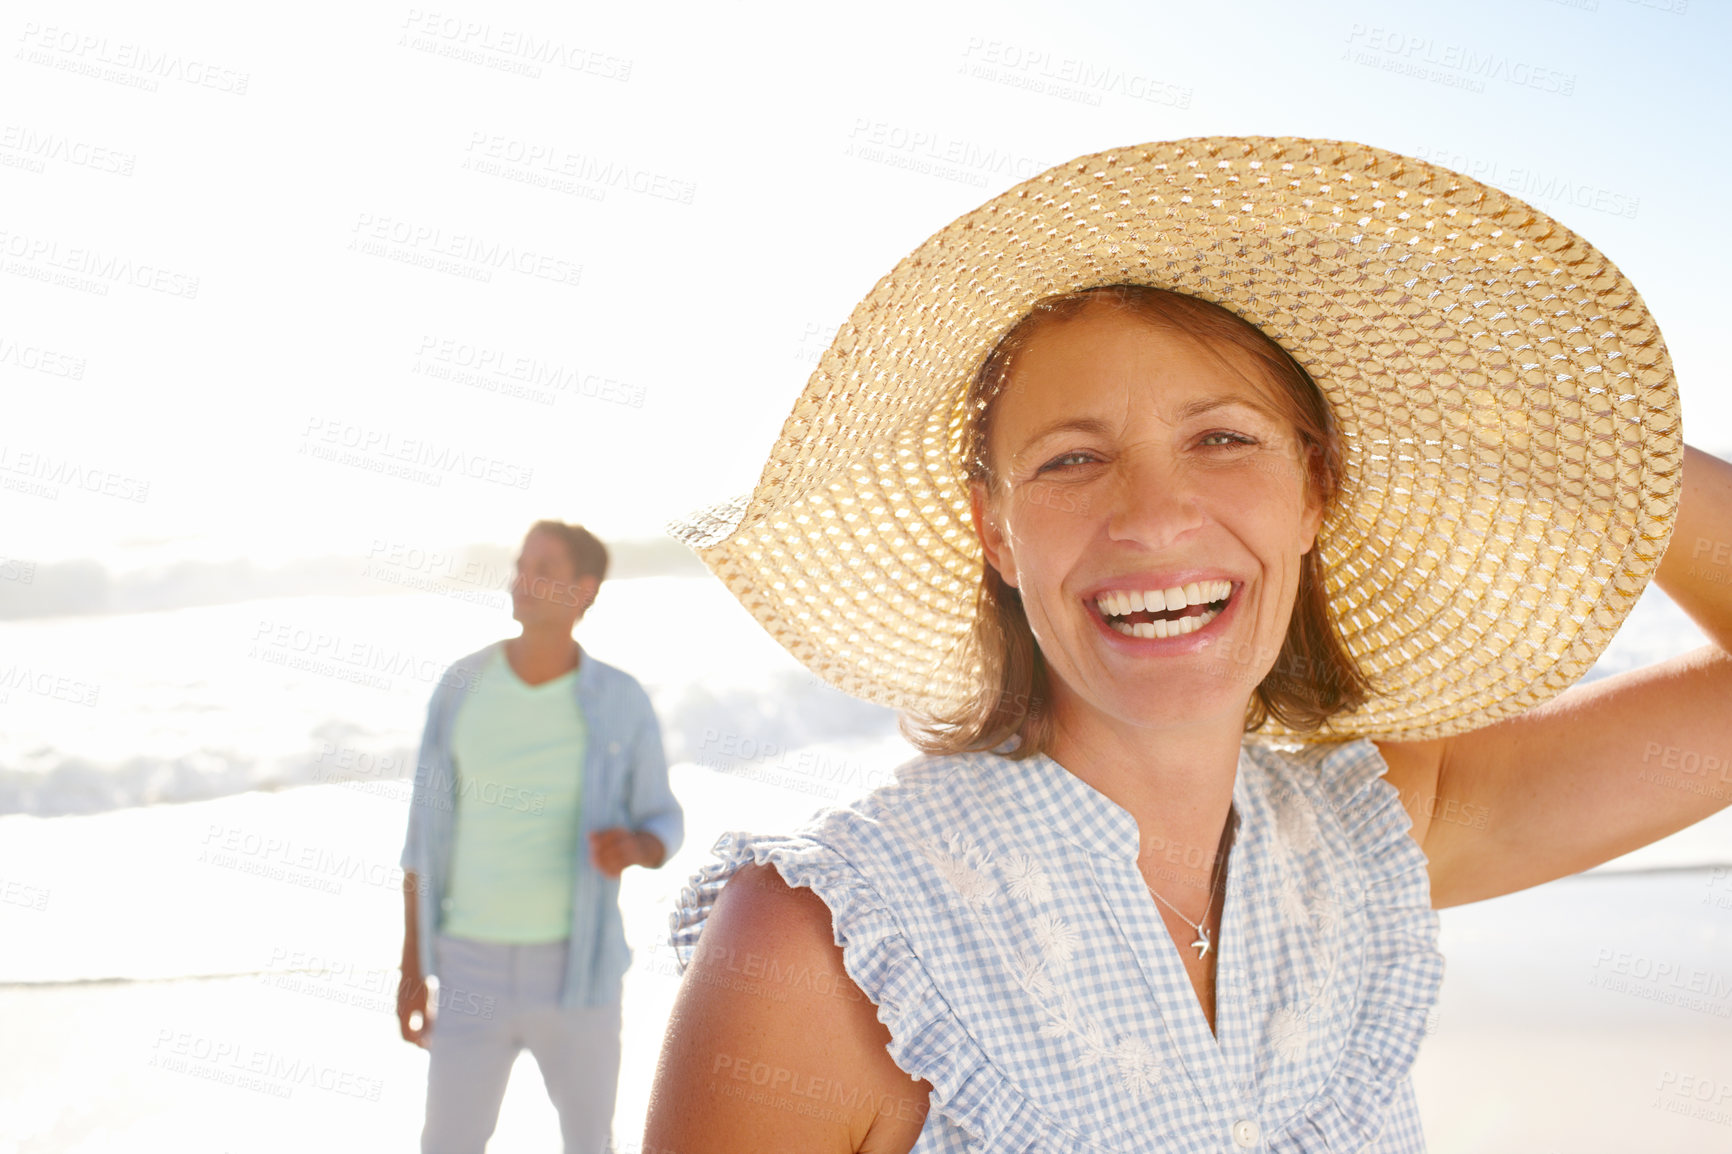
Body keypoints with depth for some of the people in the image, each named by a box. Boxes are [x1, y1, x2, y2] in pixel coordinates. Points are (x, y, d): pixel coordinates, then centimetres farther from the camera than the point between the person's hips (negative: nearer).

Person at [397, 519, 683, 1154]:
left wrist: (633, 849, -25)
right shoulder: (460, 686, -4)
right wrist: (412, 970, 5)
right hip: (475, 967, 1)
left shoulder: (622, 701, -8)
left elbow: (663, 829, 3)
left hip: (575, 969, -1)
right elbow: (428, 834, 4)